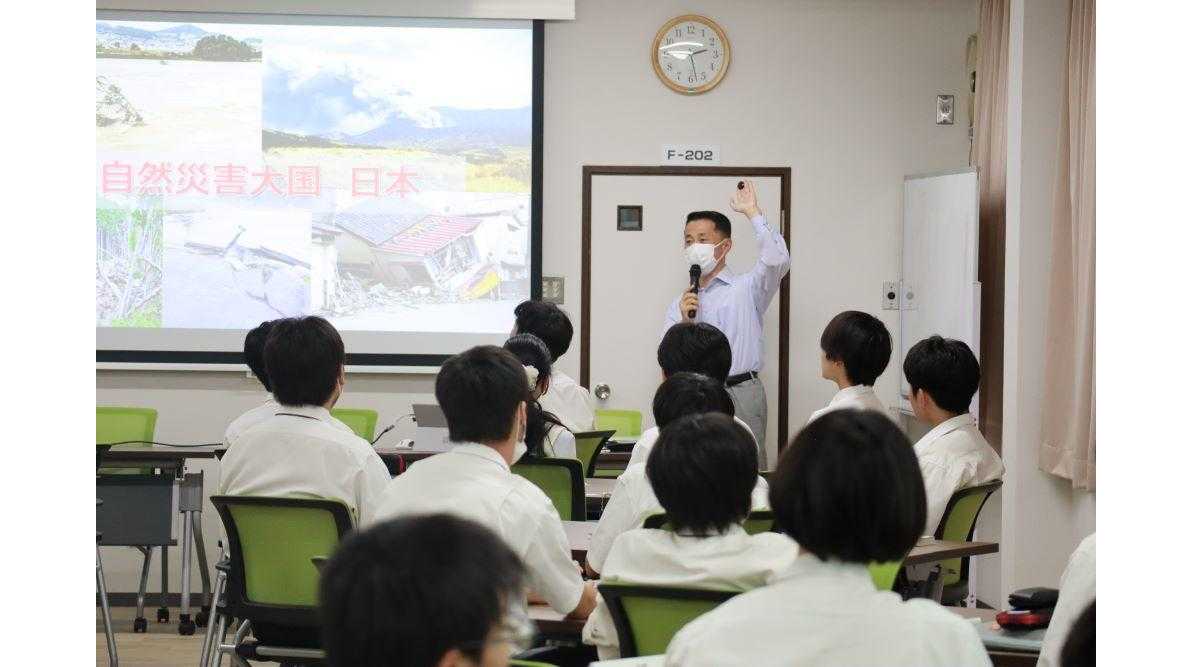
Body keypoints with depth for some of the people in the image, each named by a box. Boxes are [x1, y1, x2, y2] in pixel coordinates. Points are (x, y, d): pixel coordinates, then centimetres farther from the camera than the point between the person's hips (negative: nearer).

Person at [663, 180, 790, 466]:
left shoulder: (745, 289, 7)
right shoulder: (680, 304, 20)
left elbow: (777, 260, -13)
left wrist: (752, 212, -6)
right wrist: (684, 322, -4)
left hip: (740, 397, -4)